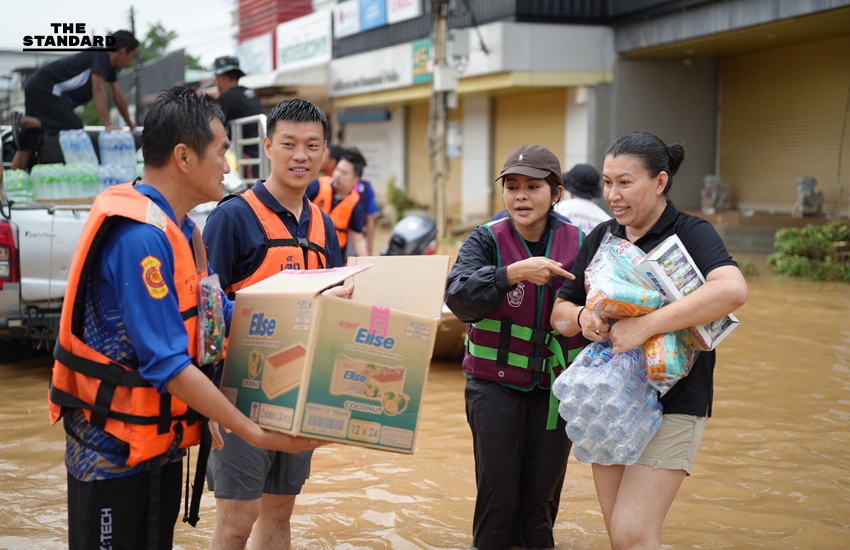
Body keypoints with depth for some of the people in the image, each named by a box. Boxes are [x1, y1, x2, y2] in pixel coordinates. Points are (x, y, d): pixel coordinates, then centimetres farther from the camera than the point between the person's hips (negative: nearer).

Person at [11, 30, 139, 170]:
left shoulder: (110, 64, 12)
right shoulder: (101, 55, -16)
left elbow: (118, 96, 17)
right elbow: (98, 89, -26)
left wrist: (131, 125, 19)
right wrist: (108, 125, -30)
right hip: (42, 87, -10)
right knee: (74, 127, -21)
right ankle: (23, 120, -15)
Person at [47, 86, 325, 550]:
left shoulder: (180, 229, 8)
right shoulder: (139, 236, -25)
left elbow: (220, 313, 16)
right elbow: (169, 365, -27)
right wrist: (256, 435, -22)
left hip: (161, 444, 9)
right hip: (114, 450, -9)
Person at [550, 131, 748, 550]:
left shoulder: (690, 233, -10)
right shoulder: (602, 237, 8)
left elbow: (732, 290, -31)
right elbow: (559, 312, 12)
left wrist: (645, 326, -31)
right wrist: (582, 317, -12)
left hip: (671, 402, -6)